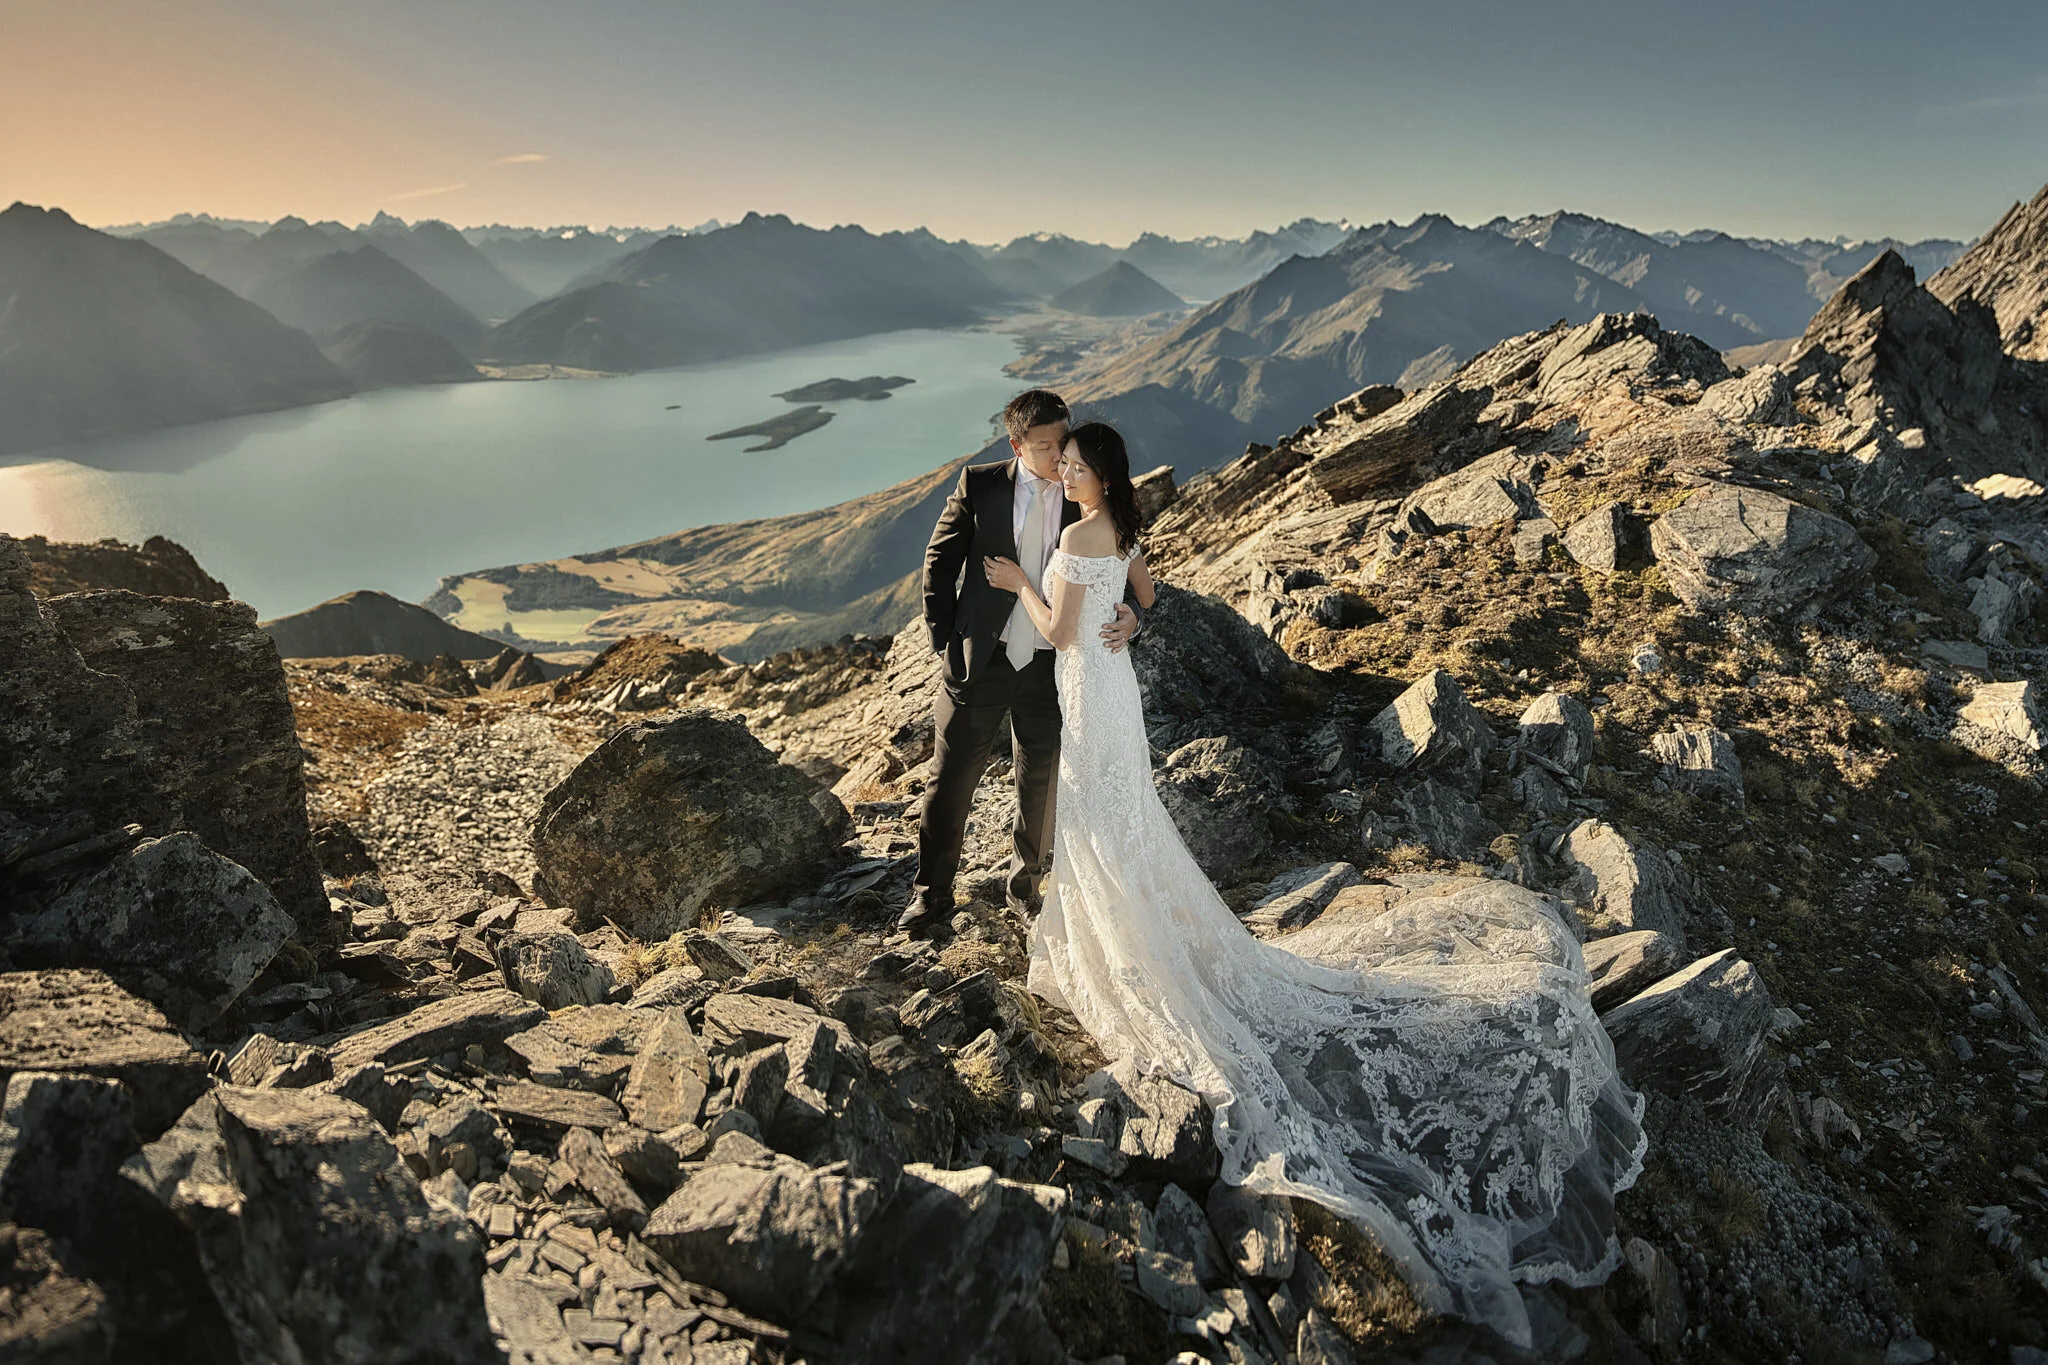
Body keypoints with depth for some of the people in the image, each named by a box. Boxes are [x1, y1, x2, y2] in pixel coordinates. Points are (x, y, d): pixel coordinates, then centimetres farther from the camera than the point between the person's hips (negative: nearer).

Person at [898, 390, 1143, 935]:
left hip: (1050, 666, 1)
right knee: (950, 779, 9)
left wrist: (1128, 618, -19)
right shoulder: (979, 485, -5)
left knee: (1040, 786, 15)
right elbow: (939, 563, 1)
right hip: (981, 661, -1)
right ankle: (932, 892, 28)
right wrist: (945, 641, -3)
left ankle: (1025, 881, 40)